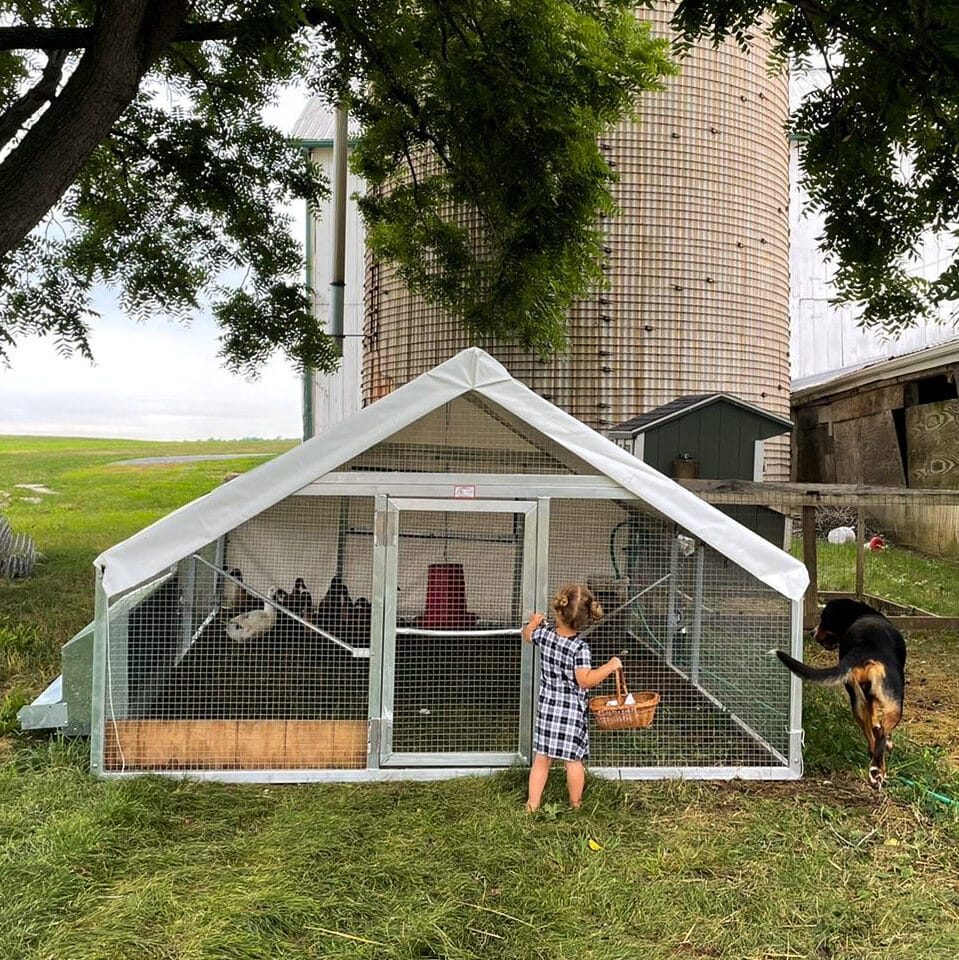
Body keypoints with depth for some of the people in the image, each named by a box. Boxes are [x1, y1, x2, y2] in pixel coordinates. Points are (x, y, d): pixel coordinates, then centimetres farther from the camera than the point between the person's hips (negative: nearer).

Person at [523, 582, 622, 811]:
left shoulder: (544, 634, -6)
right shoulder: (580, 648, -20)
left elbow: (527, 634, 17)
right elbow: (585, 680, -23)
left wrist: (535, 621, 37)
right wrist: (610, 666, -16)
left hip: (547, 707, 4)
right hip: (572, 711, -4)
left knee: (542, 758, 12)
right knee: (573, 759, 10)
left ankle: (533, 803, 19)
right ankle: (575, 805, 23)